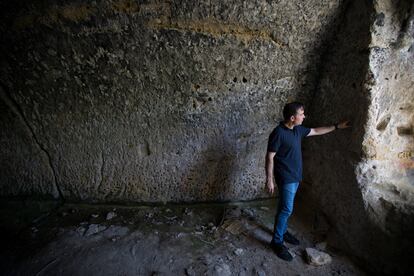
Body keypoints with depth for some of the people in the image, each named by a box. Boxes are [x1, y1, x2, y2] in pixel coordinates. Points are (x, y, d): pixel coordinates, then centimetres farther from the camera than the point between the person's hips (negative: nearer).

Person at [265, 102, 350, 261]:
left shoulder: (298, 129, 5)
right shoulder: (278, 133, -21)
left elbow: (316, 131, 22)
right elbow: (270, 157, -20)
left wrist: (336, 127, 24)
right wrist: (269, 179, -20)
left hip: (295, 176, 8)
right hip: (285, 178, -8)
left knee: (284, 207, 20)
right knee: (286, 209, -4)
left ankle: (282, 231, 36)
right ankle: (277, 242, 10)